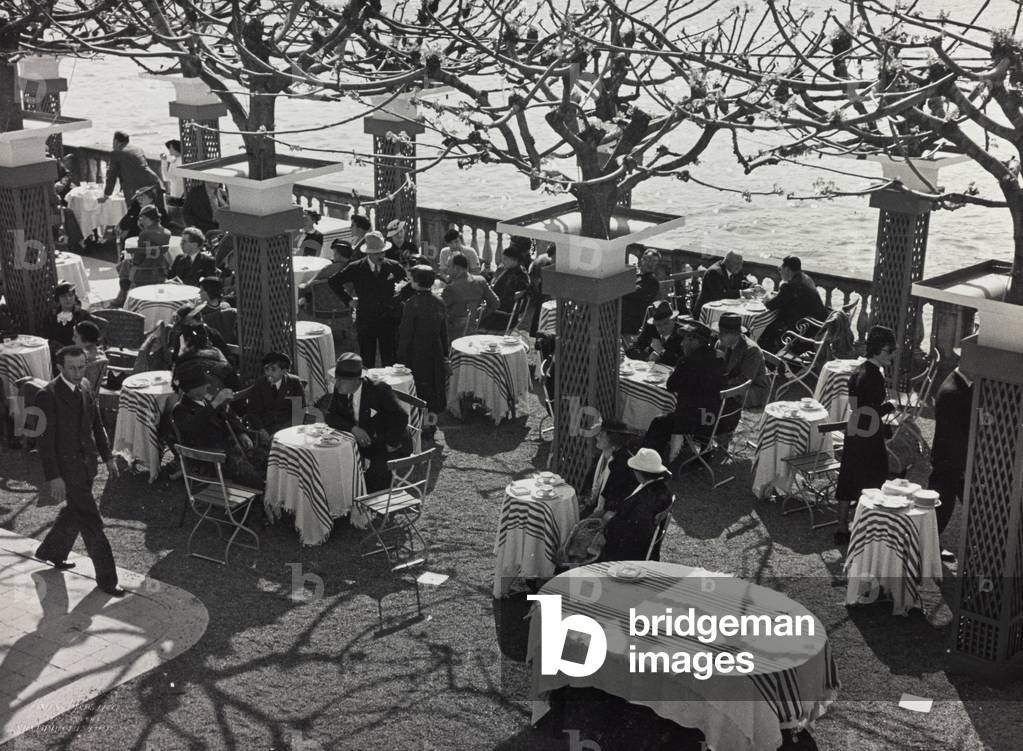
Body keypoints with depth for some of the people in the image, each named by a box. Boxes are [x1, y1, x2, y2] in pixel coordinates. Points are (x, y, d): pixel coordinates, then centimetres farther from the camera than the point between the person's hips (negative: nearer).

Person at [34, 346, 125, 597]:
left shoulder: (85, 392, 7)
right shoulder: (48, 396, -17)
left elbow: (97, 426, 19)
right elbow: (45, 440, -18)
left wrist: (107, 456, 18)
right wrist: (53, 477, -21)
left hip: (86, 463, 8)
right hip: (66, 467, -8)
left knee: (74, 513, 23)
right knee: (91, 523, -5)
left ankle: (50, 553, 46)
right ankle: (106, 579, 4)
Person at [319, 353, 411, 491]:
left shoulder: (379, 390, -25)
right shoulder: (340, 391, -7)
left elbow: (401, 418, -26)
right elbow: (330, 415, -4)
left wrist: (391, 444, -22)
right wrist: (353, 428, -21)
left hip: (392, 445, -7)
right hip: (364, 442, 7)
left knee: (375, 473, -31)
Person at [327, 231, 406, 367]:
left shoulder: (393, 267, 0)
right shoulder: (356, 268, -3)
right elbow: (333, 282, 8)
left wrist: (398, 298, 5)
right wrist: (348, 300, 3)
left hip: (388, 320, 1)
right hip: (366, 322, -1)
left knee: (390, 362, 2)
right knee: (367, 362, 3)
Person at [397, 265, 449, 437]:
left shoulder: (412, 304, -19)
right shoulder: (439, 302, -1)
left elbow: (406, 334, -16)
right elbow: (444, 331, 6)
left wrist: (401, 357, -9)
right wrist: (445, 353, 15)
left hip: (417, 353, -5)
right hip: (436, 353, 6)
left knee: (419, 390, 5)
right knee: (434, 386, 15)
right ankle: (432, 423, 25)